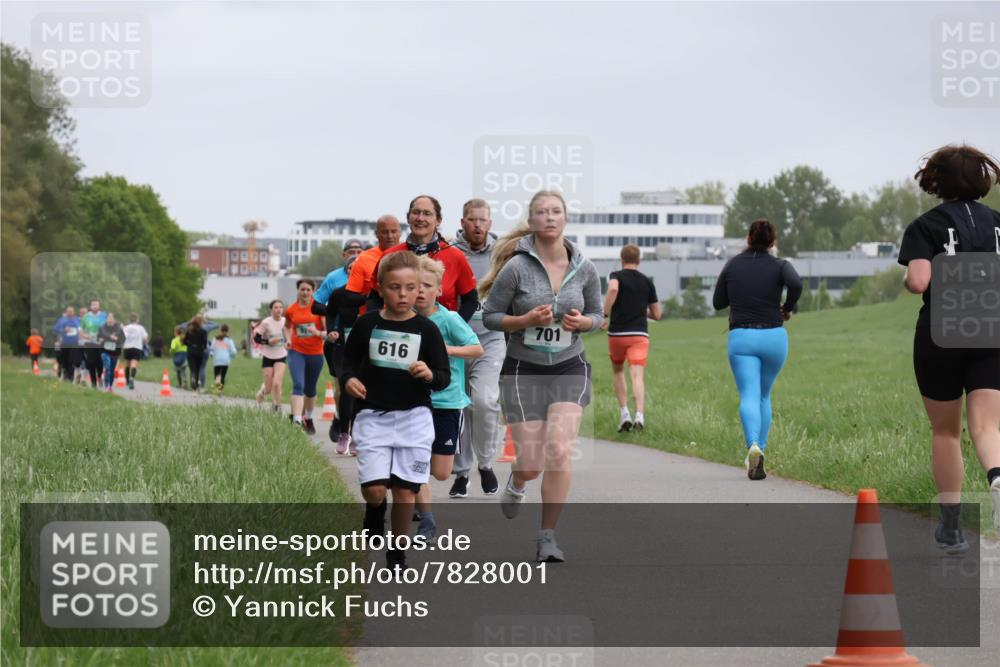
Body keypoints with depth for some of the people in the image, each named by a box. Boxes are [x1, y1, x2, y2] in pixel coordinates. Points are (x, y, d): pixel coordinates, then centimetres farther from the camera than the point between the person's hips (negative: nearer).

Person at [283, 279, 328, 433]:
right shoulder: (291, 310, 2)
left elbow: (328, 331, -5)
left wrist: (319, 333, -25)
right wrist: (288, 339, 4)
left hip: (315, 353, 0)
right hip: (297, 352, 0)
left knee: (310, 389, 14)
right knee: (298, 385, -17)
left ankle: (308, 418, 35)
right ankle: (297, 420, -25)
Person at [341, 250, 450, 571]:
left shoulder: (426, 329, -3)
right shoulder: (367, 324, -1)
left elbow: (444, 377, 0)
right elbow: (350, 359, 12)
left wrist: (430, 375, -22)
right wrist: (349, 378, -8)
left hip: (414, 417, 0)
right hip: (373, 416, 0)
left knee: (405, 492, 2)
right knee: (374, 490, -10)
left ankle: (397, 556, 19)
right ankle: (374, 521, 26)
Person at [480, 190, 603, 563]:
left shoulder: (584, 269, -1)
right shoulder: (517, 268, -11)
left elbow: (596, 315, 12)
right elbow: (490, 315, -4)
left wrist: (583, 321, -11)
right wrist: (526, 320, -20)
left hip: (569, 368, 2)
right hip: (524, 369, -2)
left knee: (559, 451, -16)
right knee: (532, 464, -3)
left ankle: (548, 536, -3)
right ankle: (516, 483, 37)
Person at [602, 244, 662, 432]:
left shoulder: (616, 276, 0)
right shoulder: (647, 282, 9)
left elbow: (612, 289, -26)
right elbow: (656, 314, 12)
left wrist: (605, 315, -18)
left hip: (617, 333, -1)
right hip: (640, 335, 1)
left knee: (617, 371, 22)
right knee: (637, 376, -8)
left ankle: (624, 412, 8)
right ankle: (639, 415, -31)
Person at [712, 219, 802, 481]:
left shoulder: (733, 265, 6)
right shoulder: (779, 266, 0)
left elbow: (718, 302, 11)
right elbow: (796, 284, -22)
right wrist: (788, 308, -4)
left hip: (740, 337, 0)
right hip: (773, 336, 0)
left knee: (749, 396, -9)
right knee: (764, 396, 19)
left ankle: (753, 445, -33)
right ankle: (760, 449, 18)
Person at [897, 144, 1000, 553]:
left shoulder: (925, 227, -5)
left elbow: (918, 281, -18)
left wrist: (906, 281, 4)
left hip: (940, 336, -2)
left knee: (945, 431, 12)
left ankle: (951, 527, 17)